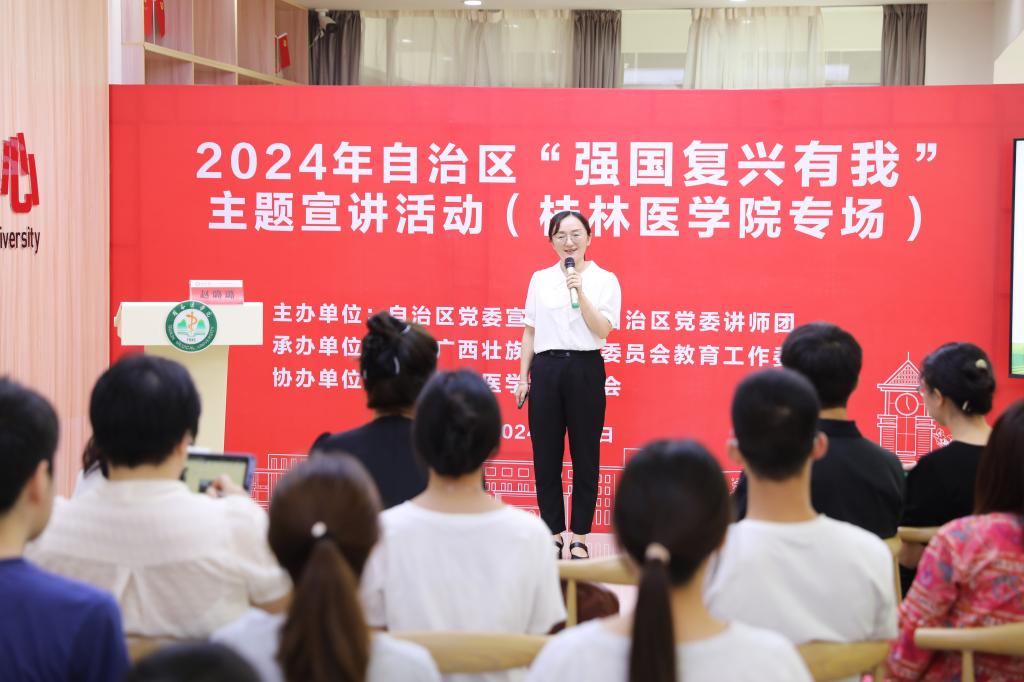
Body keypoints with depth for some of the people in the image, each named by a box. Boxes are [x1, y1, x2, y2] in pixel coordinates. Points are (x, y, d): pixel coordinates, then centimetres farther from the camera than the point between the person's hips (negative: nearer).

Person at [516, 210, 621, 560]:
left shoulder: (604, 280, 2)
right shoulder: (540, 279, 10)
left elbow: (603, 330, -8)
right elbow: (530, 331, 13)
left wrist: (580, 292, -17)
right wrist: (523, 376, 8)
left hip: (585, 369, -2)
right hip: (546, 369, 3)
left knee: (584, 456, 3)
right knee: (546, 456, 4)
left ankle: (579, 537, 12)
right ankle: (553, 534, 14)